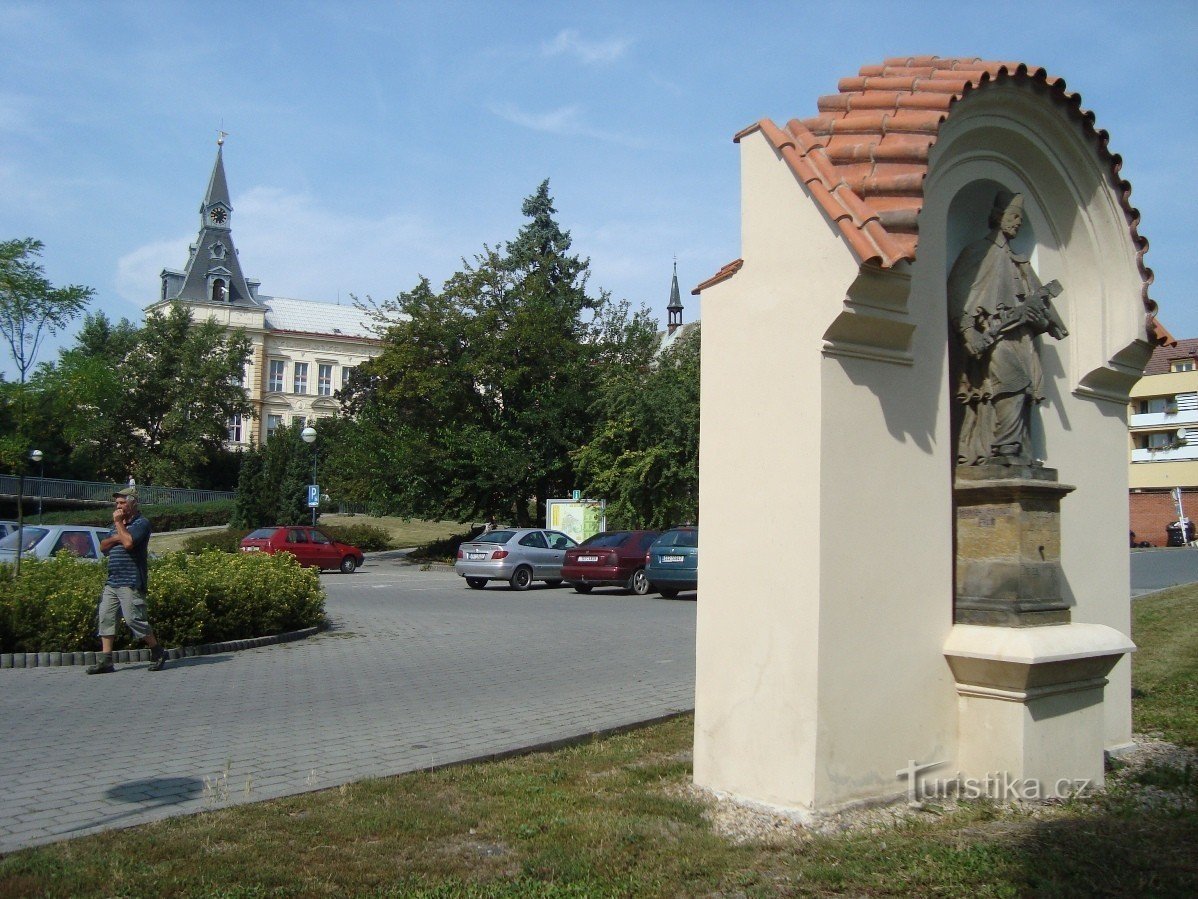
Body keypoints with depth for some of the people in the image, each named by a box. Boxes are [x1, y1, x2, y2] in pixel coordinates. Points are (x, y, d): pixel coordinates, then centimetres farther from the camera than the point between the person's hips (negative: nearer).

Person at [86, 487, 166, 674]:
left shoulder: (141, 523, -6)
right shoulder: (117, 525, 22)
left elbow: (128, 542, -21)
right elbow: (103, 546, 15)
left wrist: (118, 523, -10)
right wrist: (115, 538, -5)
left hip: (130, 582, -9)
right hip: (112, 581, 9)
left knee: (133, 619, -10)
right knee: (105, 617, 3)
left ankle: (158, 653, 4)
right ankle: (105, 660, 5)